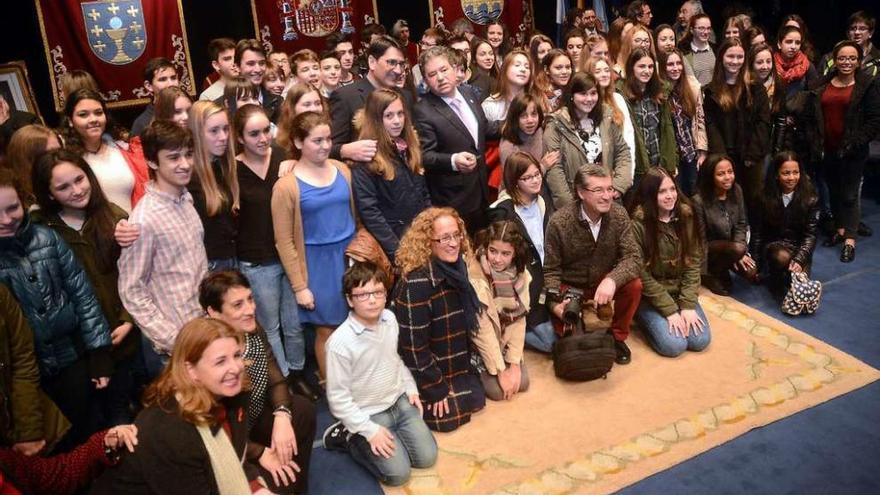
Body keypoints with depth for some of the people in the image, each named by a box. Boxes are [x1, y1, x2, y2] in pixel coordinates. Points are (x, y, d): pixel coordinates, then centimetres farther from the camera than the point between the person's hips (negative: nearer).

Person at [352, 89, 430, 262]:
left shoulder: (411, 147, 7)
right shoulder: (366, 157, -12)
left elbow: (424, 195, 13)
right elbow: (368, 209, -17)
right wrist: (397, 249, -19)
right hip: (393, 241, -6)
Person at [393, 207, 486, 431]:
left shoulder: (456, 269, -5)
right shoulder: (417, 283, -30)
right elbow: (414, 343, -25)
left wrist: (466, 361, 10)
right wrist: (436, 389, -18)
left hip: (454, 364, 7)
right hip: (422, 371, -7)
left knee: (476, 399, 4)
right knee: (449, 416, -7)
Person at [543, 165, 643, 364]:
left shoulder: (619, 214, -14)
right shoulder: (559, 222, -22)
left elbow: (633, 257, -20)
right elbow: (551, 270, -13)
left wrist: (612, 280, -40)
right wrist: (555, 304, -29)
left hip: (605, 281, 3)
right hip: (570, 286, -2)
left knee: (634, 285, -25)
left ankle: (617, 336, 2)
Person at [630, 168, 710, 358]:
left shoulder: (686, 216, -5)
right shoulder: (638, 224, -19)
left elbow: (693, 262, -3)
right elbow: (642, 274, -16)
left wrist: (687, 305, -12)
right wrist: (670, 310, -16)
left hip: (680, 290, 4)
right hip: (650, 295, -4)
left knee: (700, 340, -10)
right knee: (674, 345, -18)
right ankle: (645, 317, 11)